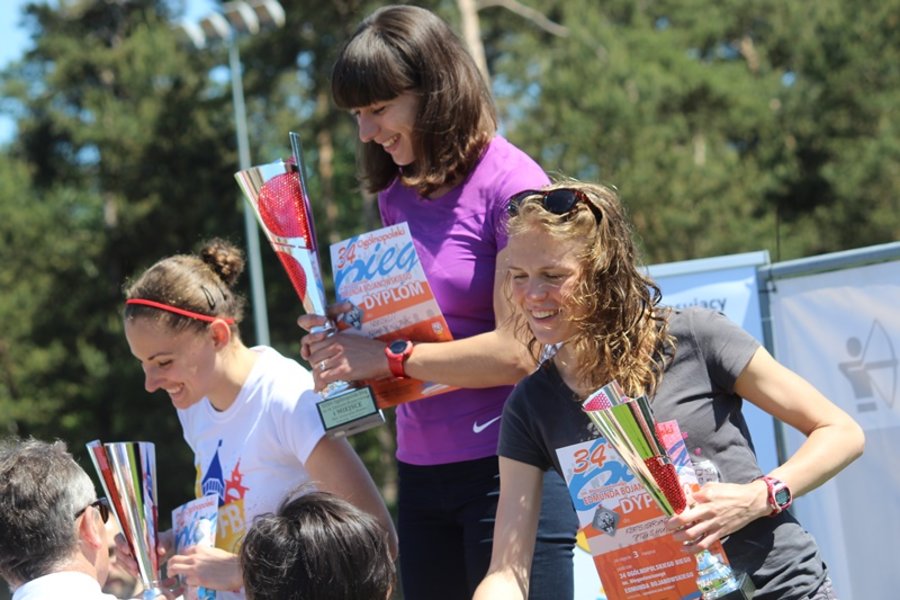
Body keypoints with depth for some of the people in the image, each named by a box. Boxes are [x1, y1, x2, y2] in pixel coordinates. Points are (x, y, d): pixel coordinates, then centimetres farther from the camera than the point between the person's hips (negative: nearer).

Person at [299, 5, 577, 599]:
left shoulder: (511, 183, -11)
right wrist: (344, 335, 2)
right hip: (420, 470, 7)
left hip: (506, 466, -7)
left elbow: (518, 352, -17)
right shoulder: (395, 193, 11)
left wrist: (391, 360, -16)